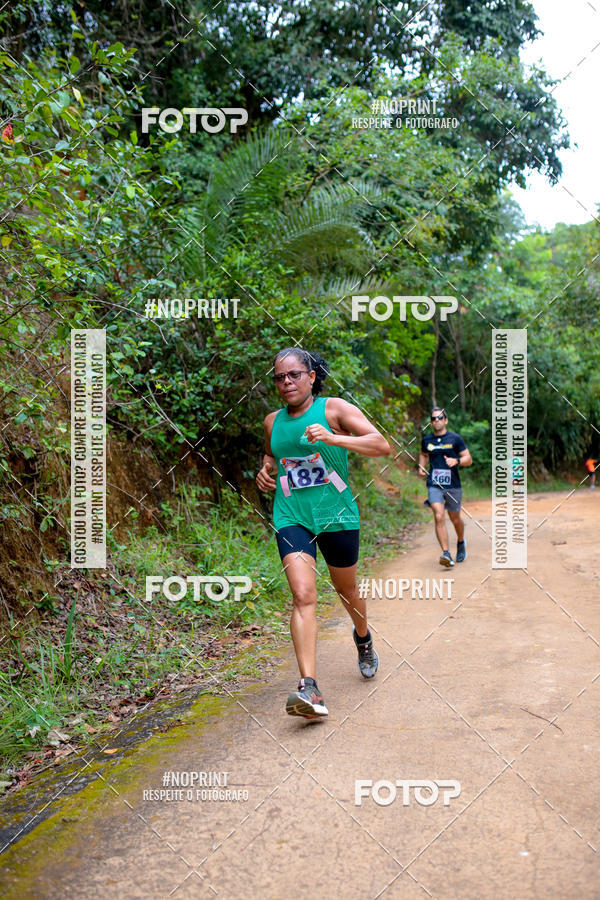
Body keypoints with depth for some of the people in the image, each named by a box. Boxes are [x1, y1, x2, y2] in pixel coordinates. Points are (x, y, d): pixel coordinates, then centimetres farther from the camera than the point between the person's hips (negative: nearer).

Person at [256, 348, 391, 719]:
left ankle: (363, 638, 50)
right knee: (303, 595, -16)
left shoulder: (334, 409, -5)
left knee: (347, 590, 17)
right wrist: (267, 468, 6)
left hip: (337, 515, -1)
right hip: (291, 517, 1)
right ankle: (309, 688, -21)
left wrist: (333, 439, -25)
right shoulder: (273, 421, 8)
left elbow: (382, 445, -13)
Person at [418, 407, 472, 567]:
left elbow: (468, 459, 1)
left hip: (453, 485, -1)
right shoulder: (426, 439, 7)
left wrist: (456, 461, -18)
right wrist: (421, 467, 10)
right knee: (439, 517, -16)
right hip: (434, 485, 1)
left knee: (455, 518, 14)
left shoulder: (455, 438, -1)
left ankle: (461, 543, 44)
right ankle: (446, 554, -17)